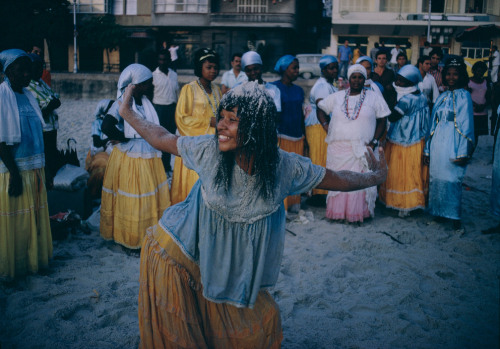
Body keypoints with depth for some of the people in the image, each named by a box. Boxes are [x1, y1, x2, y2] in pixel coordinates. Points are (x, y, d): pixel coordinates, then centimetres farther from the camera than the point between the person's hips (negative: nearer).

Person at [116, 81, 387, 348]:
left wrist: (376, 176, 6)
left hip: (231, 266, 2)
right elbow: (162, 139, -3)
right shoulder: (210, 150, -19)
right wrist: (127, 113, 6)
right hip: (177, 255, -1)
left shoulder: (286, 167, -16)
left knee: (262, 323, 12)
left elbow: (340, 180, -2)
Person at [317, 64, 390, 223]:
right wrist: (326, 125, 6)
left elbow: (382, 120, 3)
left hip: (362, 149, -2)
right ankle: (337, 211, 12)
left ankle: (358, 212, 5)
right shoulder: (337, 97, 9)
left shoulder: (374, 97, 4)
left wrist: (374, 141, -7)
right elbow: (321, 108, 20)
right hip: (338, 149, 2)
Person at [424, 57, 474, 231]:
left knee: (451, 179, -4)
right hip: (437, 142, 5)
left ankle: (455, 217, 7)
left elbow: (466, 125, -6)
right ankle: (439, 212, 20)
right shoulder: (442, 97, 13)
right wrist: (428, 149, 12)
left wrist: (463, 152, -12)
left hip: (452, 143, -5)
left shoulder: (463, 96, -2)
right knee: (436, 177, 8)